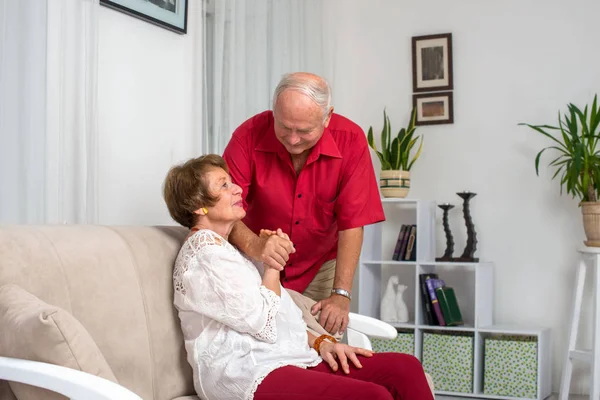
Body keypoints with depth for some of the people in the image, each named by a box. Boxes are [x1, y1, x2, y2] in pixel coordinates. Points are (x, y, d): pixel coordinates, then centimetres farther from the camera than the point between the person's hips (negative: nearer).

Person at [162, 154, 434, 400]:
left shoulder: (229, 248, 22)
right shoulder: (204, 252, -7)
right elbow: (266, 325, -14)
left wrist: (319, 342, 7)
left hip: (286, 357, 9)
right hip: (247, 374, -9)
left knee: (406, 368, -8)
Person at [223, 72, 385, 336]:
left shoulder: (351, 140, -20)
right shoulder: (250, 136, -21)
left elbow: (352, 224, -21)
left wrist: (341, 294, -26)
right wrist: (253, 246, -43)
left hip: (321, 266, 0)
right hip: (258, 265, 0)